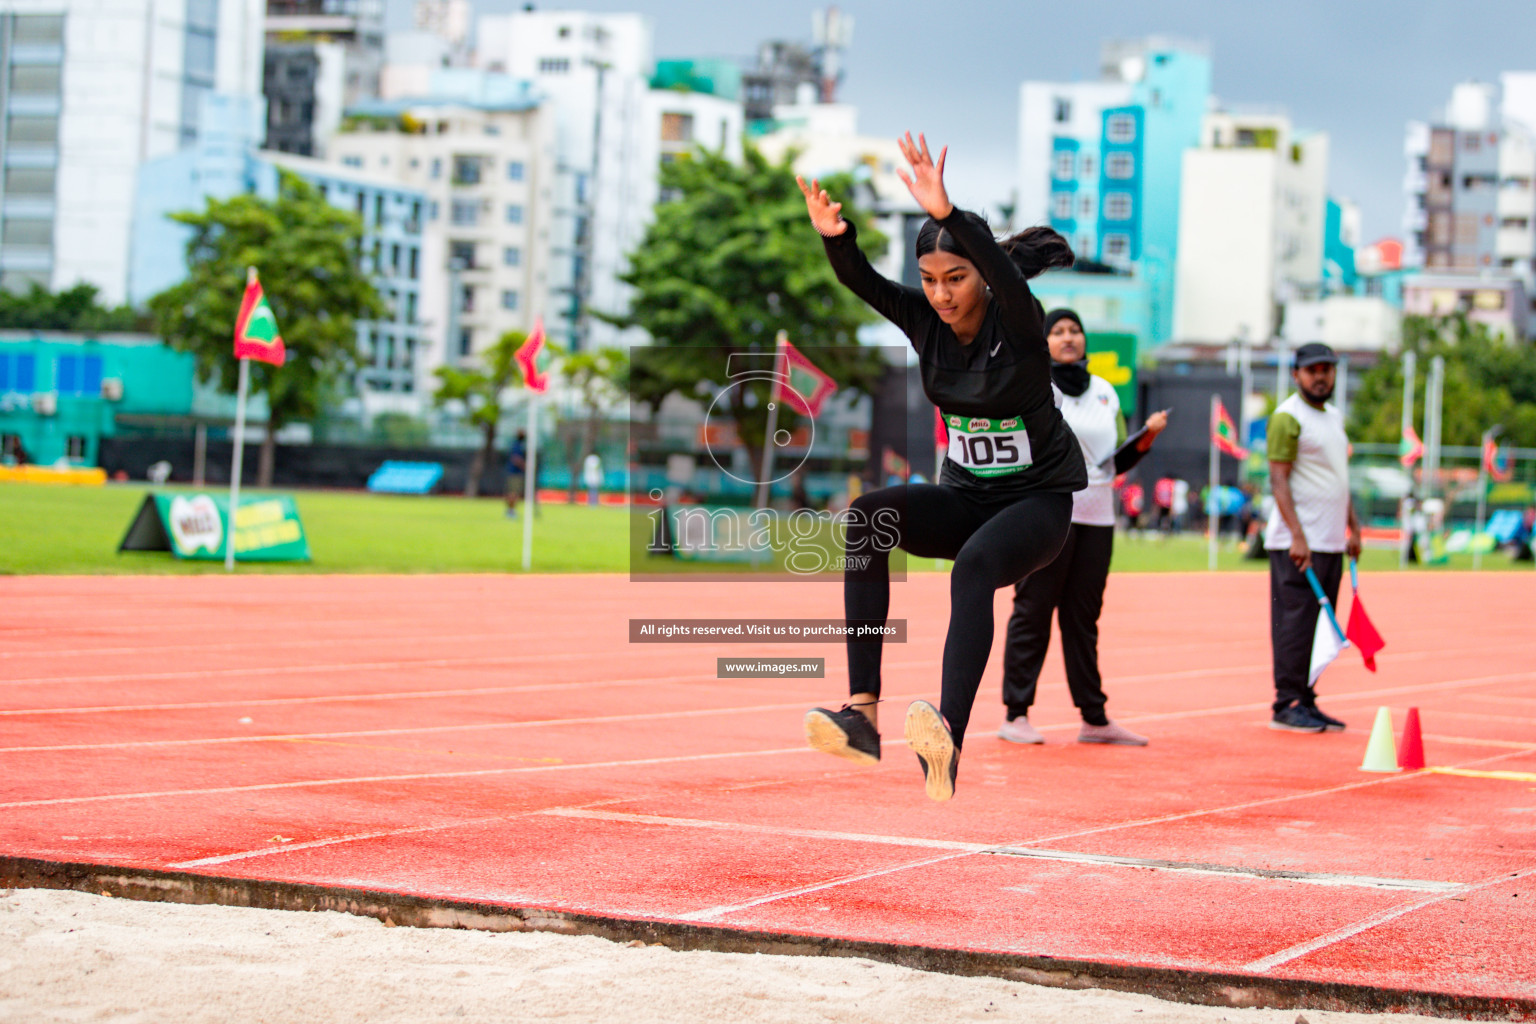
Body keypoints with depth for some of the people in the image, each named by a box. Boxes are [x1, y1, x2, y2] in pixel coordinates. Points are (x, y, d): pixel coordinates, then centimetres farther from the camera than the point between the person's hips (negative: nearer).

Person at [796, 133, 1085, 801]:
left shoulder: (1017, 321, -17)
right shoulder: (926, 320, -4)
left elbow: (1007, 274, -39)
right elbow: (863, 282, -18)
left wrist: (947, 213, -55)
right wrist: (836, 236, -41)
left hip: (1039, 501, -5)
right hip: (965, 496, 5)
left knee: (974, 565, -37)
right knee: (869, 514, -25)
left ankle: (947, 741, -52)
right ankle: (862, 714, -35)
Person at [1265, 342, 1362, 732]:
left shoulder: (1334, 416, 18)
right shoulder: (1287, 417, -8)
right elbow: (1278, 479, -14)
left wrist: (1353, 527, 19)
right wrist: (1297, 536, -21)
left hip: (1332, 542, 8)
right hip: (1299, 543, -8)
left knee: (1318, 625, 8)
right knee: (1295, 623, -8)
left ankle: (1306, 701, 12)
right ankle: (1288, 704, -5)